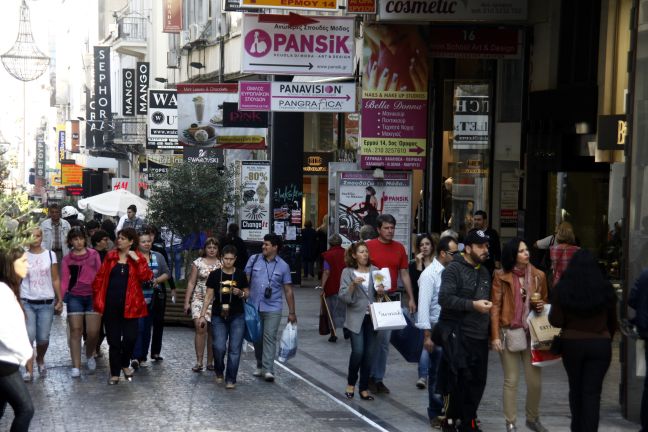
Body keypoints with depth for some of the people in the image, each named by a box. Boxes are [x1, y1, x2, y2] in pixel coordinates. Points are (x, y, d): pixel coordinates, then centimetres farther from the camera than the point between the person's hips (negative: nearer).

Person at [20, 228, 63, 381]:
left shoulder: (50, 255, 3)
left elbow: (55, 280, 6)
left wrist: (60, 300, 2)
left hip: (46, 303, 1)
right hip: (27, 303, -1)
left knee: (43, 338, 3)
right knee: (28, 336, -11)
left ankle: (40, 360, 32)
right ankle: (29, 370, -6)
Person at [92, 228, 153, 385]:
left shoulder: (138, 258, 2)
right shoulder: (110, 256, 7)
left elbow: (147, 277, -12)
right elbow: (100, 277, 8)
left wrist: (137, 260, -17)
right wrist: (98, 297, 3)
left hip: (129, 304, -1)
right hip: (111, 305, 2)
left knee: (130, 337, -6)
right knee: (113, 339, 4)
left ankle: (125, 364, 21)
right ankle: (115, 373, 13)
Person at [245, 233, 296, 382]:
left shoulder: (283, 266, 2)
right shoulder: (254, 260, 5)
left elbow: (288, 290, 5)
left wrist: (292, 312, 4)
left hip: (272, 308, -2)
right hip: (254, 307, 2)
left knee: (269, 338, -9)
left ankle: (268, 370, -12)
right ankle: (259, 366, 25)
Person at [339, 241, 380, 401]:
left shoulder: (375, 271, 9)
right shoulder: (348, 272, 0)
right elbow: (343, 297, -5)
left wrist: (380, 292, -5)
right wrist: (353, 284, -21)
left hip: (372, 317, 3)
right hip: (356, 317, -3)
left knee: (369, 353, 2)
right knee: (358, 351, -13)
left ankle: (364, 388, 12)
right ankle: (351, 383, 10)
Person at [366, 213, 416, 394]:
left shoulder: (399, 248, 8)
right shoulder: (369, 246, -4)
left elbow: (404, 274, 13)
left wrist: (411, 298, 9)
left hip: (392, 298, 4)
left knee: (385, 341, 7)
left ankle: (379, 378, 14)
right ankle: (369, 377, 9)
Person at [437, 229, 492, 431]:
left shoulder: (484, 272, 18)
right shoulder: (454, 269, -7)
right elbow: (444, 298, -18)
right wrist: (473, 304, -21)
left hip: (480, 336, 7)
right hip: (458, 336, -7)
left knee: (477, 382, 8)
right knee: (457, 381, -6)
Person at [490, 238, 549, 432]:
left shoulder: (538, 275, 5)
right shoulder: (501, 276, -3)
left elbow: (544, 301, 19)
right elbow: (495, 307, -4)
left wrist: (541, 306, -5)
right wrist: (495, 336, -9)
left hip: (532, 333, 3)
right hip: (509, 332, -3)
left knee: (535, 381, 4)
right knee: (511, 381, 2)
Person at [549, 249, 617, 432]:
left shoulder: (562, 289, -7)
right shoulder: (605, 289, -3)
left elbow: (556, 321, -9)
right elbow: (613, 322, 6)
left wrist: (550, 313, 12)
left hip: (572, 344, 0)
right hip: (600, 345, 0)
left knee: (576, 389, 18)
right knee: (592, 392, 2)